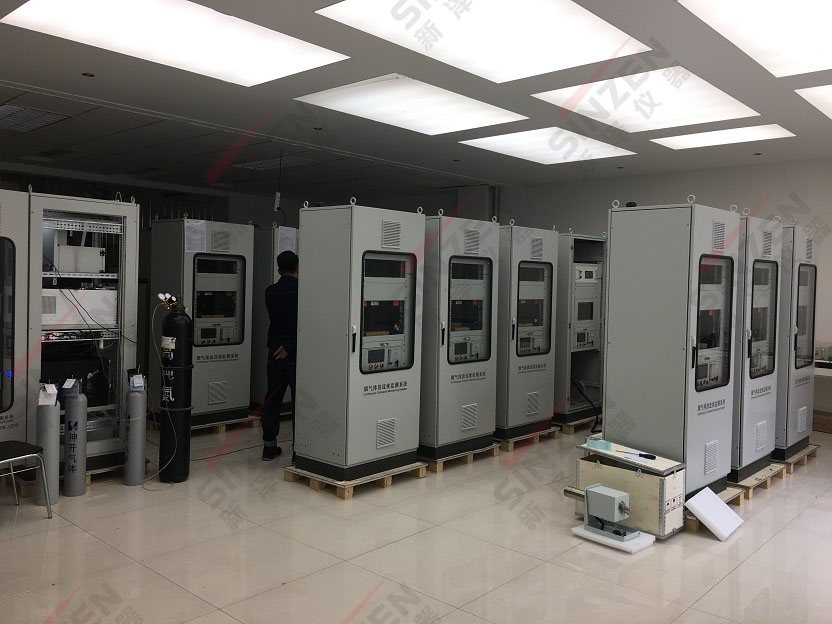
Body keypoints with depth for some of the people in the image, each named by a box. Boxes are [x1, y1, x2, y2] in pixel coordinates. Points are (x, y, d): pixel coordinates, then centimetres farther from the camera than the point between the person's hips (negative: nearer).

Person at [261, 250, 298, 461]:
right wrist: (289, 346, -13)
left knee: (272, 399, 13)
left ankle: (269, 446, 19)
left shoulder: (270, 292, 4)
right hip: (295, 355, -4)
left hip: (274, 354, 5)